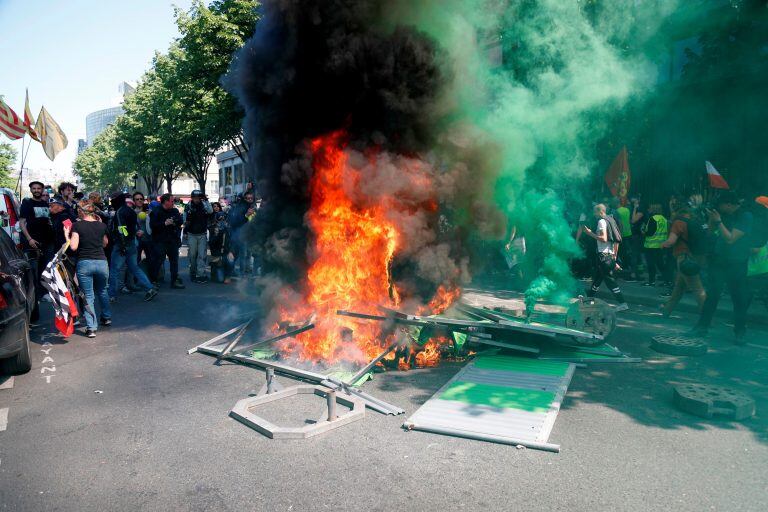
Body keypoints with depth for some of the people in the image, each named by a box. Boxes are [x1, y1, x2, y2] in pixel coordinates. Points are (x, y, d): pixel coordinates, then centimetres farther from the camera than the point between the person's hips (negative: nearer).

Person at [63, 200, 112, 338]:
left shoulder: (77, 225, -6)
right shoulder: (102, 225, 5)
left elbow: (73, 247, -11)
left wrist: (67, 235, 4)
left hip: (84, 263, -3)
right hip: (101, 262, 3)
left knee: (88, 296, 2)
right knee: (102, 291, 25)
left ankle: (91, 327, 1)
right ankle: (107, 317, 34)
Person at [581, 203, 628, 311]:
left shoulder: (601, 221, -10)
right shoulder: (610, 220, 17)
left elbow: (603, 239, -22)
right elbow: (617, 239, 19)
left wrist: (590, 233, -14)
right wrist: (615, 255, 23)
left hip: (604, 255, -10)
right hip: (610, 254, 10)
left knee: (609, 279, -9)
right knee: (597, 277, 18)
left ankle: (622, 303, -10)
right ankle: (589, 298, 29)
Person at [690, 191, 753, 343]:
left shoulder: (745, 217, -14)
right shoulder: (724, 214, 2)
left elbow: (730, 239, -20)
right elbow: (712, 229, 13)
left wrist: (718, 221, -20)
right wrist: (711, 217, -4)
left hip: (737, 264, -4)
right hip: (718, 260, 5)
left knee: (739, 298, 3)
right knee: (711, 294, 5)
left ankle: (740, 333, 13)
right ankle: (702, 327, 10)